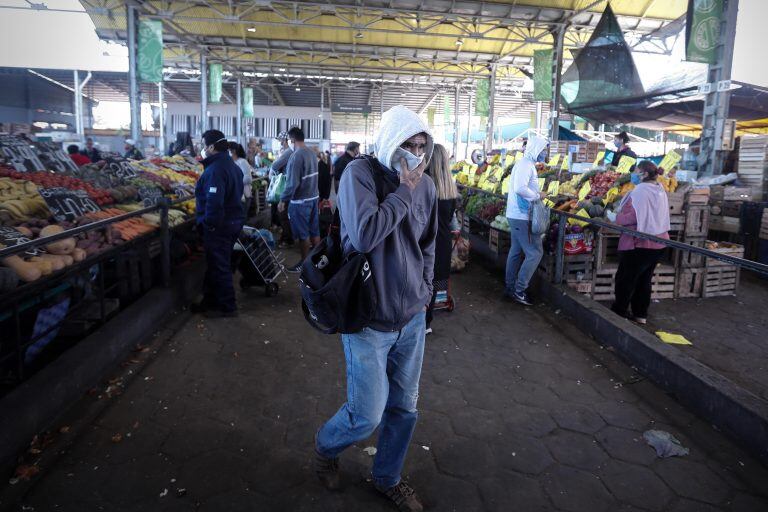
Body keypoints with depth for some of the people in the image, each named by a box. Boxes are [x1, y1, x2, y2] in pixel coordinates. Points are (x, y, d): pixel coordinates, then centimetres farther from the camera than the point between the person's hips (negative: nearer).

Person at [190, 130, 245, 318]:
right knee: (216, 265, 19)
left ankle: (227, 307, 12)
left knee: (219, 267, 2)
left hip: (218, 226, -10)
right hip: (234, 221, 10)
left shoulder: (215, 170, -21)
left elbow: (214, 201, -28)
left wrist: (209, 223, -18)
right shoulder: (232, 166, 12)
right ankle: (210, 302, 31)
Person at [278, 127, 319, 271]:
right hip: (313, 197, 8)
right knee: (314, 231, 15)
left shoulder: (296, 156, -21)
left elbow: (292, 183, -22)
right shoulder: (312, 153, 4)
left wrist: (283, 200, -14)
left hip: (300, 200, -8)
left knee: (303, 234, 4)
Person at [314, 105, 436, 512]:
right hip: (369, 321, -5)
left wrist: (424, 291, 13)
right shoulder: (359, 174, -14)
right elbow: (363, 236, -30)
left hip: (412, 319, 6)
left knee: (404, 409, 17)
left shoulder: (425, 185, 2)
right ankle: (325, 447, 36)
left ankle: (388, 479, 41)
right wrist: (404, 191, -22)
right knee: (367, 415, 1)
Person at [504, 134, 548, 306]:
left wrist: (537, 194, 10)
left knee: (516, 251, 15)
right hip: (522, 217, -11)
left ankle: (510, 288, 22)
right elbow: (520, 188, -30)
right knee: (535, 252, -7)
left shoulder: (525, 163, 16)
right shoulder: (526, 165, -16)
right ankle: (519, 290, -2)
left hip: (516, 215, 11)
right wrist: (538, 195, -17)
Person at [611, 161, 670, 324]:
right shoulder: (660, 190, 11)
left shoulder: (640, 191, -17)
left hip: (640, 243, -8)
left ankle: (618, 313, 9)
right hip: (658, 242, 8)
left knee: (625, 279, 2)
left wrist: (617, 217, -5)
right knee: (644, 280, 16)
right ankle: (641, 314, 23)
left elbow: (632, 217, -22)